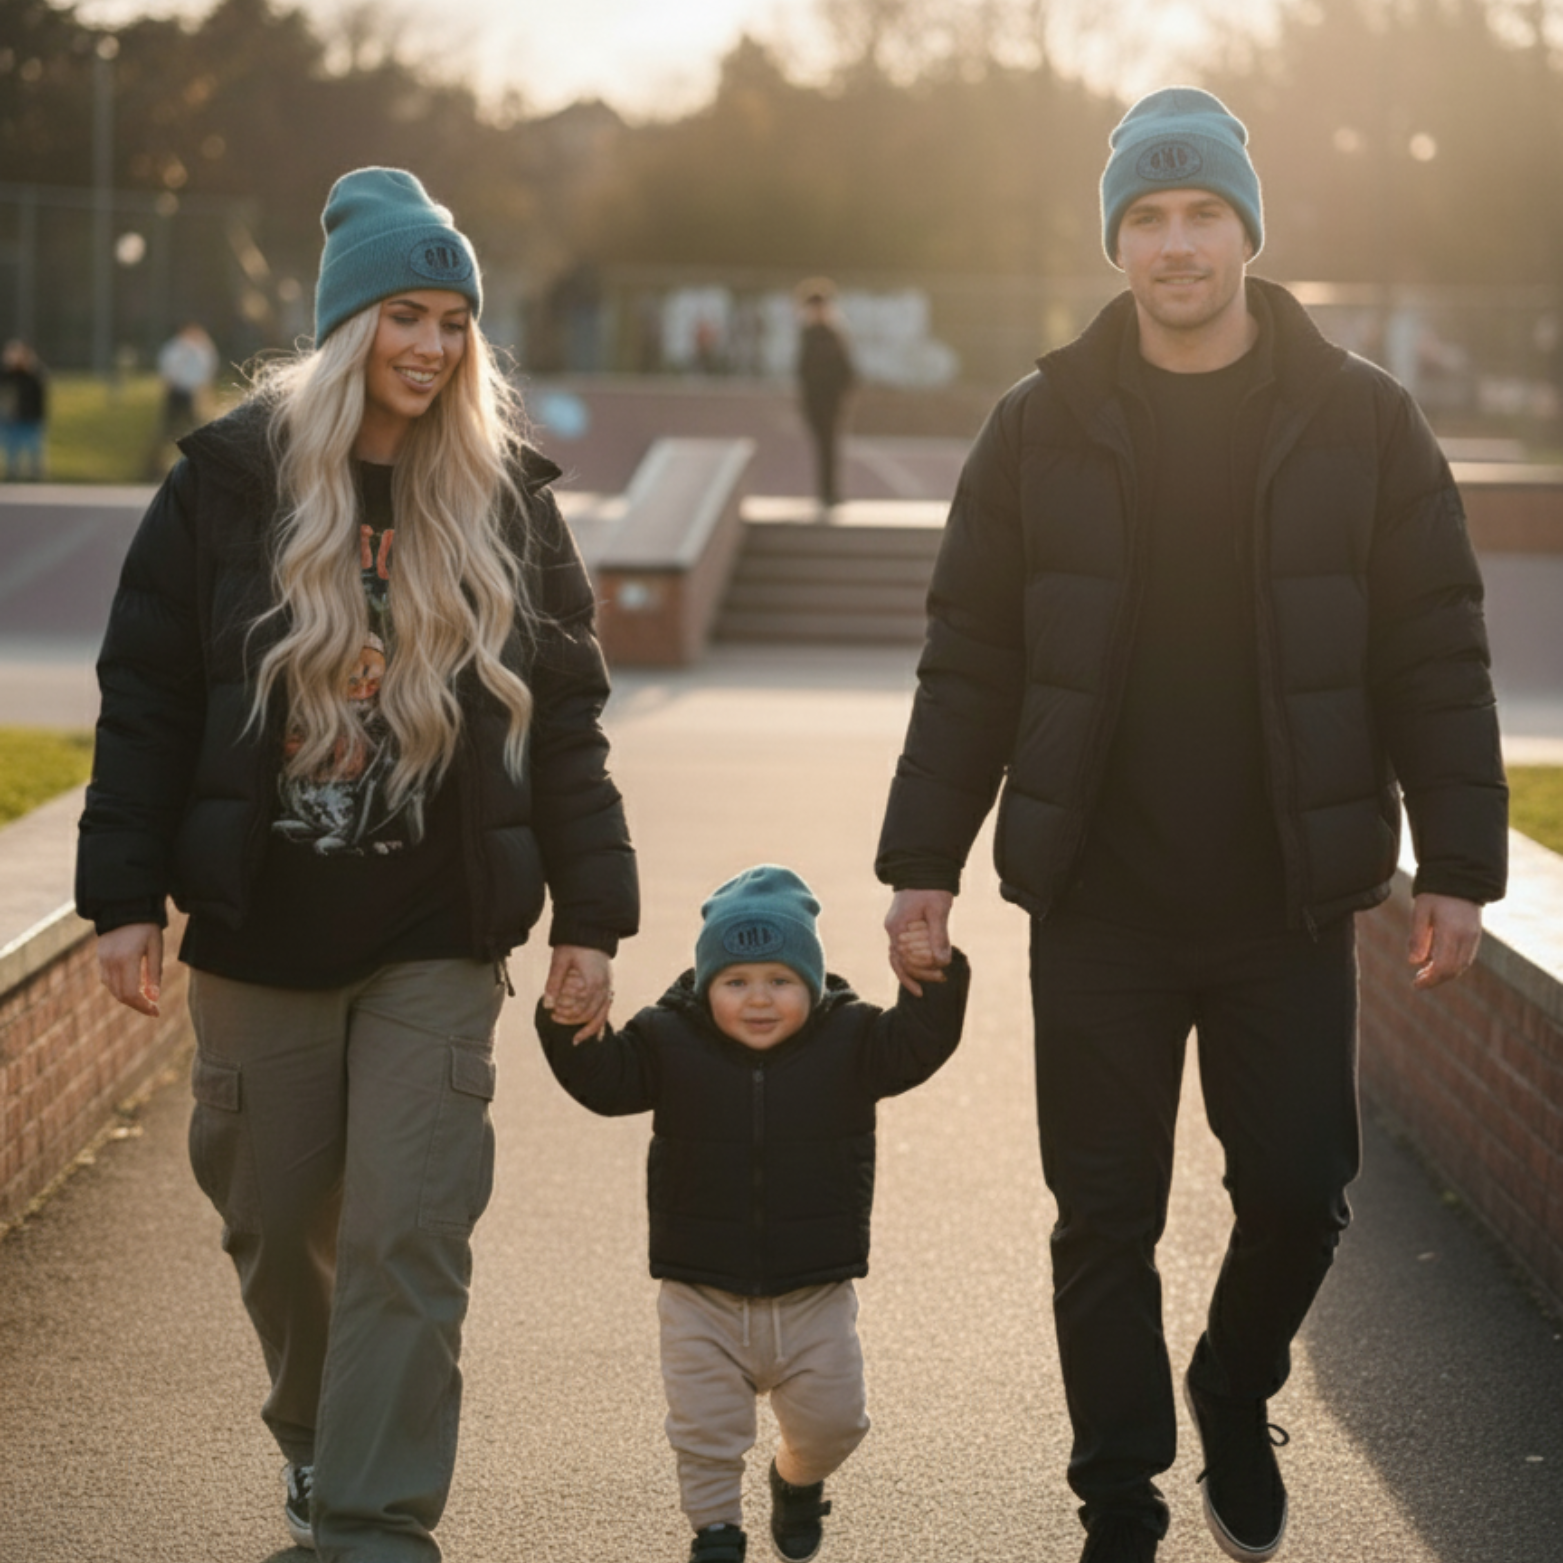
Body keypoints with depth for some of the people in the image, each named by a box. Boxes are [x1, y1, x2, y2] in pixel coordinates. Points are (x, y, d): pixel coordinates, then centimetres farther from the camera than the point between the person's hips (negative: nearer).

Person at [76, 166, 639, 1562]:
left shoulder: (507, 503, 4)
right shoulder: (232, 479, 0)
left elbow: (567, 718, 7)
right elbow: (146, 697, 1)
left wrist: (588, 913, 3)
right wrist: (125, 894, -3)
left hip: (437, 938, 0)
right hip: (260, 928, 1)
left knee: (408, 1235, -7)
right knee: (276, 1220, 13)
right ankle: (317, 1442, 39)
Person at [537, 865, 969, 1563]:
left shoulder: (849, 1041, -5)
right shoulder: (670, 1042, -6)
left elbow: (918, 1045, -16)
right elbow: (604, 1080, -15)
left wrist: (934, 979, -33)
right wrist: (569, 1030, -33)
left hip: (814, 1295, 1)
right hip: (703, 1297, 0)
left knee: (830, 1419, 10)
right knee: (706, 1427, 3)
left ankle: (799, 1480, 42)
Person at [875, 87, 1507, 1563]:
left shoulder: (1361, 423, 0)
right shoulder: (1043, 428, 2)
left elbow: (1436, 657, 2)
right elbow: (968, 664, 4)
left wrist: (1458, 864, -3)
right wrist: (922, 862, 0)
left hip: (1289, 906, 0)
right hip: (1098, 909, 0)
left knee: (1299, 1192, 4)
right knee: (1104, 1220, 4)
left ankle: (1235, 1398, 35)